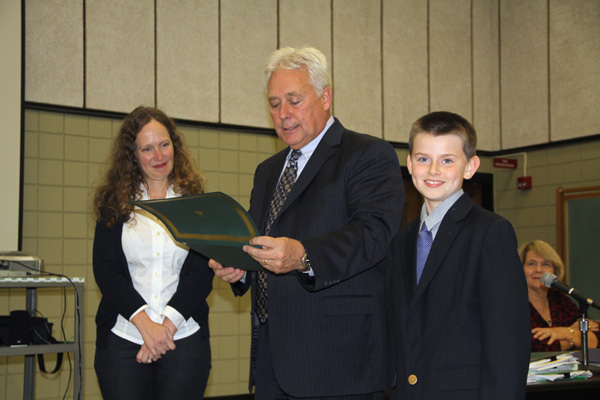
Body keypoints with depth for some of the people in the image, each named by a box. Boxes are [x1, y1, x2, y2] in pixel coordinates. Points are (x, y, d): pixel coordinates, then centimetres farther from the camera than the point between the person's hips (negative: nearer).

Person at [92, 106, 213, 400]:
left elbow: (201, 272, 0)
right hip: (122, 339, 0)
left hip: (184, 339, 0)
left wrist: (168, 324, -12)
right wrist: (145, 323, -12)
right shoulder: (114, 203, 8)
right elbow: (106, 271, 0)